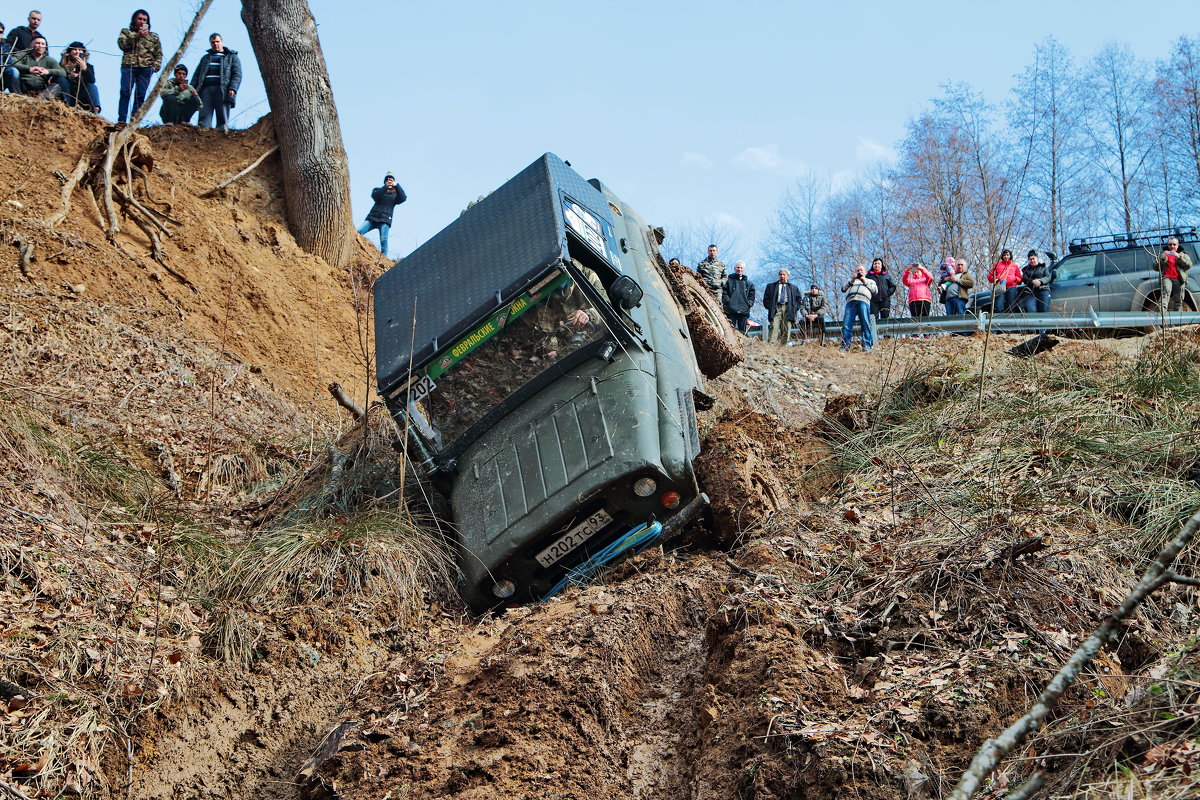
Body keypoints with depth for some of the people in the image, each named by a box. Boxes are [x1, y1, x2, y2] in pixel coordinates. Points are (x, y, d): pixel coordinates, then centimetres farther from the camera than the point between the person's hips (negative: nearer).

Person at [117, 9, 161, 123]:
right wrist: (137, 36, -8)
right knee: (125, 92, -12)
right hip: (129, 66, -1)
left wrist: (155, 66, 1)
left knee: (140, 95, -4)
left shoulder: (154, 37, 22)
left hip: (145, 68, 2)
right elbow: (122, 44, 0)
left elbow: (159, 54, 19)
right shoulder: (126, 32, 18)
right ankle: (121, 120, -16)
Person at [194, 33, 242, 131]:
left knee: (222, 119, -9)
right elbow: (196, 74, 26)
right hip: (206, 89, 3)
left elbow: (237, 74, 5)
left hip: (222, 90, -3)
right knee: (204, 116, -11)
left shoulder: (232, 57, 18)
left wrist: (233, 89, -12)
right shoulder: (205, 58, 30)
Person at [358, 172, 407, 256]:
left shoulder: (395, 194, 16)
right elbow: (374, 195, -6)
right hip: (373, 217, 2)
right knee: (358, 233, -15)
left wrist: (396, 185, -15)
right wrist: (386, 187, -16)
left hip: (385, 219, -2)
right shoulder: (379, 190, 17)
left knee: (383, 240, -18)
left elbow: (403, 198, -6)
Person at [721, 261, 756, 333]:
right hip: (731, 311, -3)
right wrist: (728, 302, -10)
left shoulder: (748, 283, 16)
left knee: (742, 331, 3)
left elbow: (751, 295, 16)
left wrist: (748, 304, 1)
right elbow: (724, 293, 4)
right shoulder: (729, 280, 8)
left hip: (744, 311, 3)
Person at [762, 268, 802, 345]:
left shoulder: (794, 288, 22)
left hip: (788, 310, 2)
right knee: (774, 327, -18)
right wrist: (770, 307, -2)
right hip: (776, 308, -2)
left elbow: (798, 299, 19)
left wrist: (794, 309, 3)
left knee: (786, 330, -7)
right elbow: (766, 298, 14)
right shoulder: (771, 286, 19)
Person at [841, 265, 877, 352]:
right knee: (846, 324, -15)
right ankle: (845, 347, -21)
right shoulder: (850, 281, 39)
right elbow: (843, 289, 21)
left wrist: (865, 282, 8)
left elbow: (875, 290, 15)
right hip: (850, 301, 1)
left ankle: (867, 346, -23)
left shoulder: (870, 281, 34)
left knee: (866, 324, -16)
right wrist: (851, 281, 9)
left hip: (863, 301, -1)